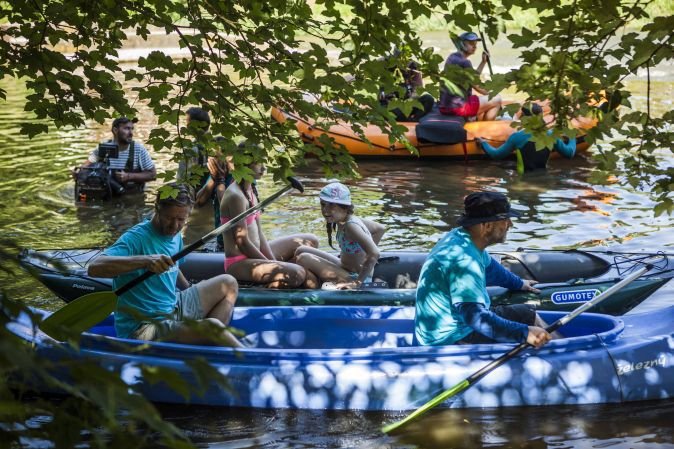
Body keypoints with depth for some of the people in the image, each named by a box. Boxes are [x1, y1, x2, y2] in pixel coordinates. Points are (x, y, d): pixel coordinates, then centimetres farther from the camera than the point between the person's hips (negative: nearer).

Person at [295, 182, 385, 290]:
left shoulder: (351, 226, -25)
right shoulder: (350, 220, 1)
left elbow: (375, 253, -34)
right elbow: (380, 229, 16)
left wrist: (358, 283, -32)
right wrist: (362, 252, 16)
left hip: (354, 278, -10)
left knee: (305, 259, -20)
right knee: (301, 251, 14)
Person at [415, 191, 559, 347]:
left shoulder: (458, 236, 2)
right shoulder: (464, 260, -30)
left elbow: (488, 266, 26)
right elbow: (474, 316, -37)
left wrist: (518, 284, 42)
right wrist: (524, 332, -40)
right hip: (449, 339, -11)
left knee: (528, 314, 15)